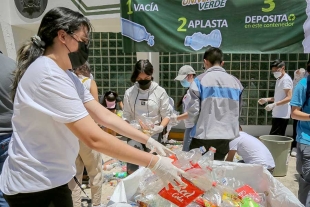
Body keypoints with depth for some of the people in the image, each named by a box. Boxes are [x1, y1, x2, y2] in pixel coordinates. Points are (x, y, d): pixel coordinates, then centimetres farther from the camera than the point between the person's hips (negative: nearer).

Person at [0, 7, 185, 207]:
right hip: (33, 186, -8)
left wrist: (149, 141, -4)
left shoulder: (66, 76, 6)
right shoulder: (48, 75, -26)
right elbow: (95, 139, -31)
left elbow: (104, 116, 1)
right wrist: (154, 163, -25)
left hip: (53, 179, 9)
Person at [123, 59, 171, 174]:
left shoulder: (160, 92, -5)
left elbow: (166, 115, -1)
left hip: (154, 136, -1)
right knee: (131, 170, 7)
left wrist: (160, 127, -19)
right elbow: (126, 116, 3)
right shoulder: (129, 92, -1)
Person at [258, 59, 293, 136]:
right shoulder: (279, 80, 18)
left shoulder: (286, 79, -11)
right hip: (278, 114, 10)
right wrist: (267, 99, 14)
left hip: (281, 115, -10)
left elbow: (289, 98, -19)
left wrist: (274, 104, -27)